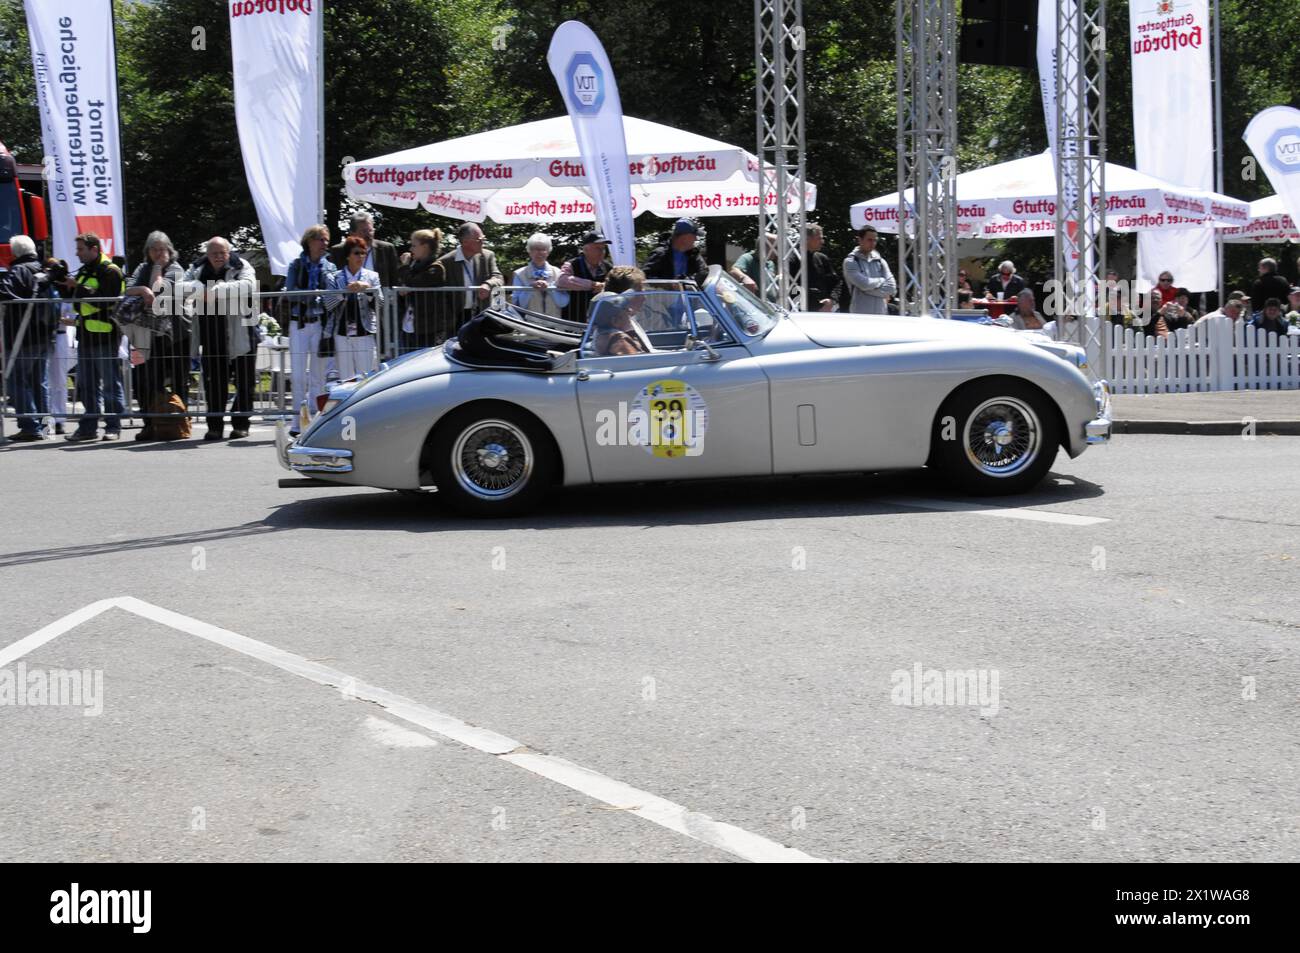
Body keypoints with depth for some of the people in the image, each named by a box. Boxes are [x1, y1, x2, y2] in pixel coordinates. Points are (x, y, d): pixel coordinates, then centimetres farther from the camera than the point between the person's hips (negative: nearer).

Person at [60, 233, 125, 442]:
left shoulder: (109, 271, -9)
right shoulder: (84, 271, 18)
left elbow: (106, 299, -21)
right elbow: (73, 299, 21)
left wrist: (79, 287, -19)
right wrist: (66, 285, 3)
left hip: (105, 336, -9)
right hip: (86, 336, 9)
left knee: (111, 384, -2)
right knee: (86, 385, 11)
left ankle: (113, 427, 3)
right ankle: (88, 426, 16)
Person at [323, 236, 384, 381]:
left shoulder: (372, 276, 8)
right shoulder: (335, 278, 6)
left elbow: (380, 303, 2)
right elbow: (328, 305, -4)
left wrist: (368, 289, -14)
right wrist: (345, 291, -17)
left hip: (365, 333, 0)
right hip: (342, 334, 0)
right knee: (345, 378, 0)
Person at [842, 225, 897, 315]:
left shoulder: (880, 261, 13)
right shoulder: (850, 262, -1)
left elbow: (891, 288, 3)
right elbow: (863, 284, -15)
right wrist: (881, 280, 0)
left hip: (881, 314, 5)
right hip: (860, 314, -5)